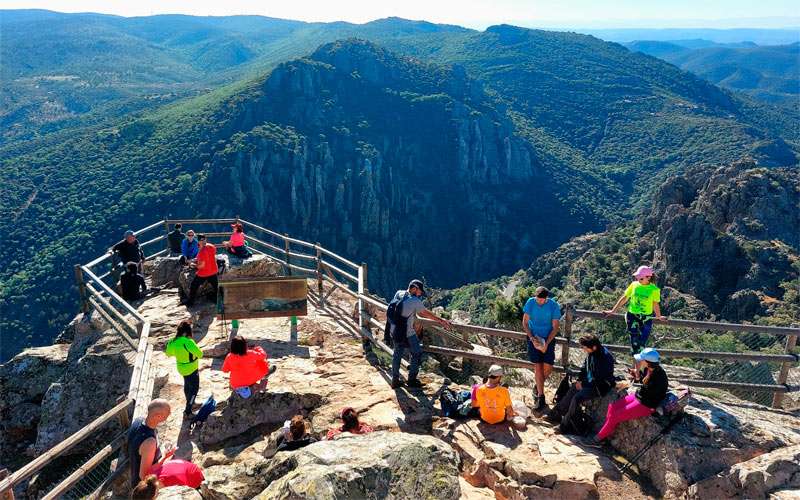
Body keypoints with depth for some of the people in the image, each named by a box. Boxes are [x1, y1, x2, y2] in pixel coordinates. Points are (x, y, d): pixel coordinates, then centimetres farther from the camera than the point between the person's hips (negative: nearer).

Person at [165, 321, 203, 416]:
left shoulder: (174, 341, -10)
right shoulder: (188, 342, -32)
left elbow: (168, 353, 7)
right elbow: (200, 354, -26)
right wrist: (194, 349, -8)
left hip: (182, 368, 7)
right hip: (191, 370, -7)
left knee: (187, 386, 27)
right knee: (194, 388, 9)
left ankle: (190, 403, 48)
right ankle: (188, 411, 10)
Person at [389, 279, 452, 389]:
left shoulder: (398, 294, 2)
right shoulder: (415, 301, -17)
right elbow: (427, 314, -3)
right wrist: (441, 321, 11)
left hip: (394, 331, 7)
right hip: (407, 333, -7)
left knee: (397, 354, 18)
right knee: (417, 353, 10)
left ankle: (395, 380, 24)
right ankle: (412, 380, 17)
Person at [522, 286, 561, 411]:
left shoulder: (554, 305, -13)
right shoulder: (530, 302, -10)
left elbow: (555, 327, -8)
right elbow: (525, 323, -3)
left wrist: (546, 343, -17)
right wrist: (532, 338, -15)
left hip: (548, 339, 0)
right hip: (534, 338, 0)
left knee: (548, 367, -8)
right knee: (538, 366, -6)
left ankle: (539, 386, 23)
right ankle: (540, 397, 2)